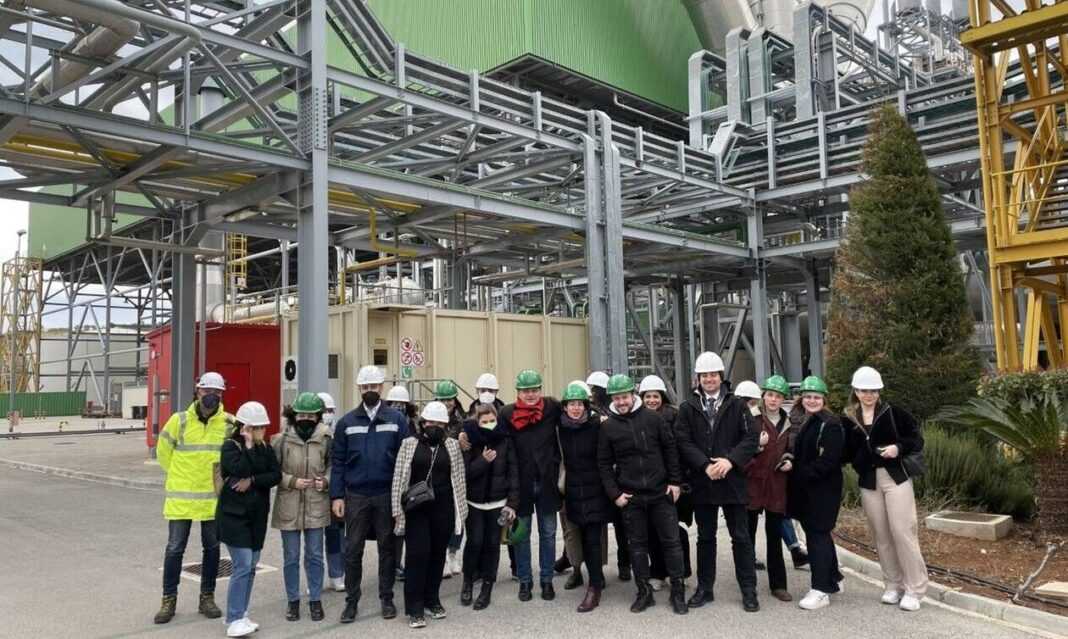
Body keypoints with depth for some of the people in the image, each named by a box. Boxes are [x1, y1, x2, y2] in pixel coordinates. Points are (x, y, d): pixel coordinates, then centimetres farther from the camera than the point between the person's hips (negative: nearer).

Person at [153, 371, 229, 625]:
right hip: (181, 496, -1)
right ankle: (169, 599, 18)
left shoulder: (229, 423, -4)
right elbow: (163, 451, 6)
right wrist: (179, 476, 11)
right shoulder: (179, 420, -6)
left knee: (212, 548, 10)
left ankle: (207, 597, 24)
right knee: (175, 548, 3)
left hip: (214, 497, 1)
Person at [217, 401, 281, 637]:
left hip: (257, 516, 6)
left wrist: (252, 481, -15)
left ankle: (241, 614, 20)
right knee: (242, 566, -12)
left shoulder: (265, 448, 7)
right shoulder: (230, 446, -8)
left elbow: (276, 475, -3)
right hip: (234, 515, -6)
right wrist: (248, 444, -19)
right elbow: (240, 470, -25)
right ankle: (234, 620, -5)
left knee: (251, 567, 9)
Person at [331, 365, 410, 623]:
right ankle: (352, 600, 18)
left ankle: (387, 598, 22)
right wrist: (336, 496, -4)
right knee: (353, 550, 6)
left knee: (387, 548, 9)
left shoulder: (397, 420, 0)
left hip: (387, 495, 0)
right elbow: (338, 462, 3)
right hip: (355, 496, 1)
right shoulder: (347, 422, 3)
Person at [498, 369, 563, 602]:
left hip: (546, 481, 1)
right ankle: (525, 581, 23)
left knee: (548, 533, 11)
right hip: (521, 483, 0)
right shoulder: (507, 413, -7)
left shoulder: (552, 407, -6)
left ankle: (547, 580, 24)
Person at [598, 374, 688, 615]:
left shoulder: (652, 418, -2)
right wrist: (614, 494, -4)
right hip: (630, 497, 1)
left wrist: (675, 481, 0)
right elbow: (604, 464, 3)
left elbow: (670, 448, 3)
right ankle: (644, 592, 20)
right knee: (637, 545, 9)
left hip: (661, 493, 0)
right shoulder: (607, 427, -1)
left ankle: (678, 592, 16)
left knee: (671, 541, 4)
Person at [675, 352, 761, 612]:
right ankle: (704, 588, 23)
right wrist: (706, 466, -15)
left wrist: (730, 460, -17)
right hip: (702, 482, 1)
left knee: (741, 537, 5)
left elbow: (751, 438, -3)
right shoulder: (687, 408, 4)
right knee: (705, 537, 12)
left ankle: (748, 590, 15)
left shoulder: (737, 404, 2)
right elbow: (684, 442, -3)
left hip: (732, 480, -1)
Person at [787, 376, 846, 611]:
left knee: (817, 535, -5)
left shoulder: (831, 424, -11)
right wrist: (790, 463, -1)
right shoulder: (797, 422, 10)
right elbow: (792, 451, 17)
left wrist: (802, 473, -18)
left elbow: (828, 460, -19)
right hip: (802, 490, 7)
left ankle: (821, 590, 1)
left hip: (823, 489, -7)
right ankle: (832, 579, 32)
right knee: (818, 533, 16)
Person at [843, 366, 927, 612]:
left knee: (903, 531, -4)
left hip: (896, 477, -3)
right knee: (881, 535, 9)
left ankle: (914, 588, 6)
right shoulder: (849, 419, 4)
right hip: (868, 481, 4)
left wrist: (899, 447, -19)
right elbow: (847, 451, 12)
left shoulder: (893, 412, -5)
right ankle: (893, 585, 21)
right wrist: (857, 462, -4)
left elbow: (917, 439, -4)